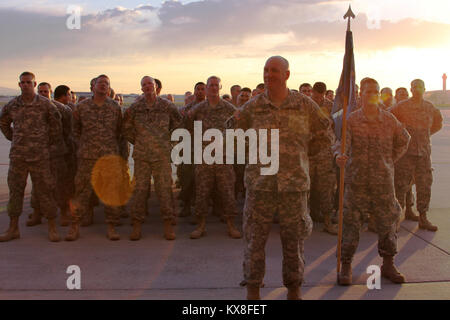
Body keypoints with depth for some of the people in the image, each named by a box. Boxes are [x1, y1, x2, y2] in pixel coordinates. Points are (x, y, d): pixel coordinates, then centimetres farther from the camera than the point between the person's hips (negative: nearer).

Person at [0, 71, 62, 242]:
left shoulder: (45, 104, -3)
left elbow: (56, 124, 9)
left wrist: (49, 142, 9)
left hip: (39, 156, -3)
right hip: (17, 155, 3)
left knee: (45, 191, 0)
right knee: (15, 191, 7)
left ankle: (52, 228, 10)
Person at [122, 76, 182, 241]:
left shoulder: (167, 106, 3)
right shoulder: (134, 108, 5)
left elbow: (178, 122, 16)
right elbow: (126, 128, 15)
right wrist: (137, 141, 9)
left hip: (162, 154, -1)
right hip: (141, 155, 1)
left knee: (164, 188, -1)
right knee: (140, 188, 2)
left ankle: (168, 225, 8)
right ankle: (137, 225, 11)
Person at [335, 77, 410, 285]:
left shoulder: (389, 120, 6)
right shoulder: (351, 120, -3)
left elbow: (403, 140, 22)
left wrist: (391, 160, 13)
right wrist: (340, 156, -38)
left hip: (384, 181, 3)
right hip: (357, 180, -2)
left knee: (387, 222, 8)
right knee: (351, 223, 1)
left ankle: (388, 265, 24)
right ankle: (345, 266, 13)